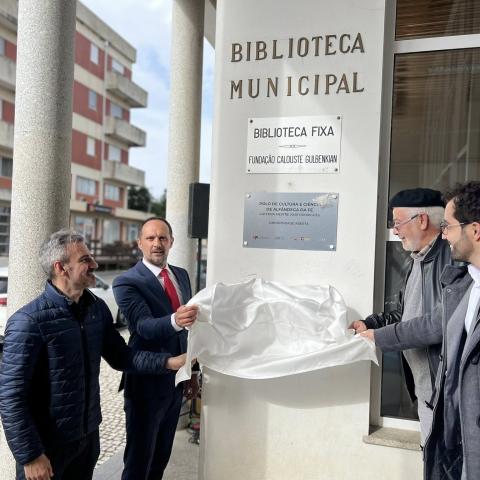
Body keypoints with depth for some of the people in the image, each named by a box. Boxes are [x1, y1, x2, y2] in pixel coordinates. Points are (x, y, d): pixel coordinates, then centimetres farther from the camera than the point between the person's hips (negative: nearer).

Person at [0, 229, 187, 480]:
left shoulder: (97, 308, -1)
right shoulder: (29, 321, -21)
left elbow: (120, 356, 4)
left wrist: (169, 362, -8)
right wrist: (30, 455, -17)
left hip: (88, 436, 6)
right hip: (46, 444, -6)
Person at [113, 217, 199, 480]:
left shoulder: (181, 275, 6)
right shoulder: (127, 282, -15)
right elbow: (145, 326, -29)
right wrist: (175, 320, -49)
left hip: (176, 380, 6)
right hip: (147, 383, -6)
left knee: (162, 454, 20)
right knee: (139, 459, 8)